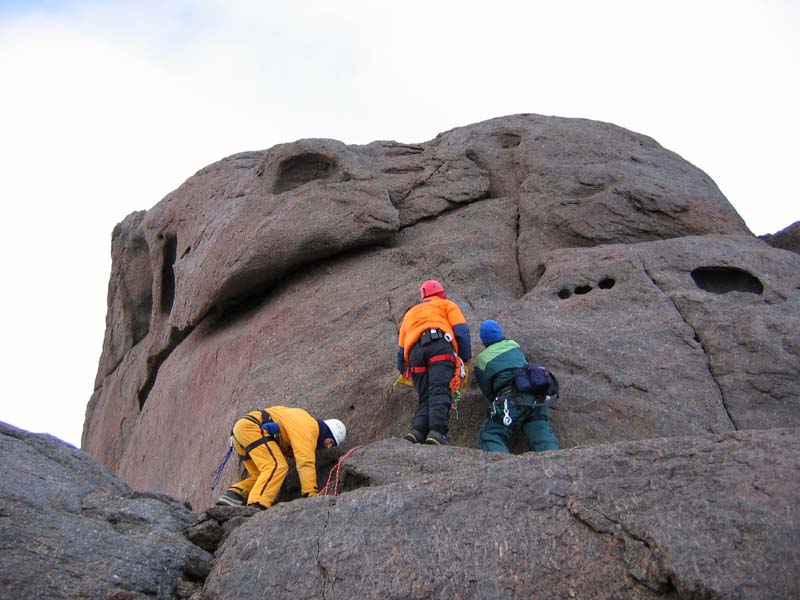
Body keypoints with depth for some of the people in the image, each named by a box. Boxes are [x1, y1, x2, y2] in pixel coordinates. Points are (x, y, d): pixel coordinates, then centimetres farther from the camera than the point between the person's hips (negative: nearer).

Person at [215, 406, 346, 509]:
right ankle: (257, 505, -35)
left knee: (264, 476, 10)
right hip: (251, 428, -11)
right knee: (277, 467, -22)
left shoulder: (306, 419, 20)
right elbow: (306, 462, -19)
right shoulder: (307, 430, -10)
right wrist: (312, 494, -20)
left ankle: (234, 494, -7)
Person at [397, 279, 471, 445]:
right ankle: (437, 432, -42)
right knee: (440, 391, -20)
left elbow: (401, 349, 38)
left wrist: (403, 372, 48)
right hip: (439, 343, -4)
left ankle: (416, 433, -26)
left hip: (414, 352, 4)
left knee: (425, 400, 0)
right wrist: (465, 359, 10)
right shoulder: (447, 304, 28)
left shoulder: (410, 313, 41)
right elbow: (462, 332, 10)